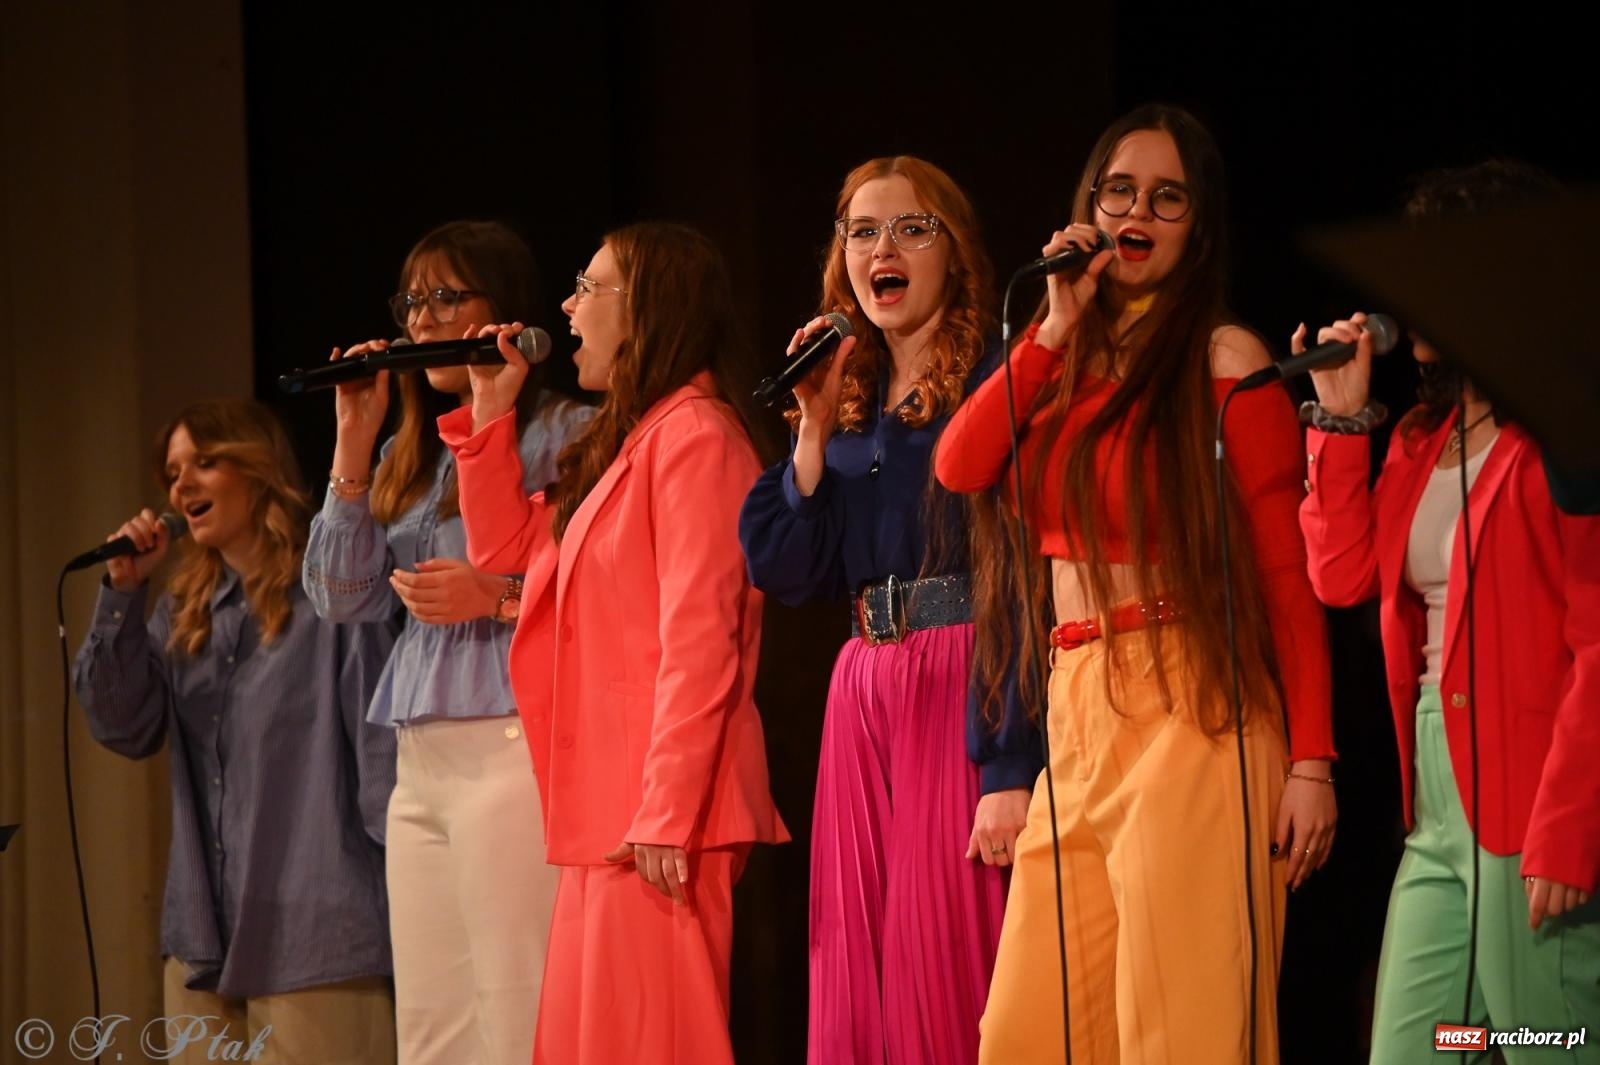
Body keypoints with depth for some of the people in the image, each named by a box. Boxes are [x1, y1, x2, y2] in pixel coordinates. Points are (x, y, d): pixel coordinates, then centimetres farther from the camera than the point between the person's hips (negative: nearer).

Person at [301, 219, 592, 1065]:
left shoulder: (563, 433, -1)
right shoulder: (410, 454, 21)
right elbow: (341, 598, 13)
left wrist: (495, 598, -16)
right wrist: (353, 443, 9)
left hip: (514, 741, -7)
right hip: (421, 764, 8)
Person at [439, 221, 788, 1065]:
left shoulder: (692, 433, -10)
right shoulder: (628, 442, 19)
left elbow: (699, 639, -18)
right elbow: (506, 547, 28)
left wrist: (666, 813, -22)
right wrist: (489, 413, 18)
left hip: (658, 810, -10)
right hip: (610, 809, 10)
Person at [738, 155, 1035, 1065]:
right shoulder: (851, 402, 16)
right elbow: (788, 571, 8)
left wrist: (1012, 770, -20)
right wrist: (815, 428, -1)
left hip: (963, 692, -7)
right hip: (862, 694, 7)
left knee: (946, 959, -9)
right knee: (858, 974, 6)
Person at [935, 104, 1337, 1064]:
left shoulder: (1223, 360, -1)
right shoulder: (1066, 364, 17)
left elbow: (1291, 575, -6)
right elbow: (959, 468, 0)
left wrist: (1311, 760, -13)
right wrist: (1056, 328, -3)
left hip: (1190, 720, -6)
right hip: (1075, 721, 6)